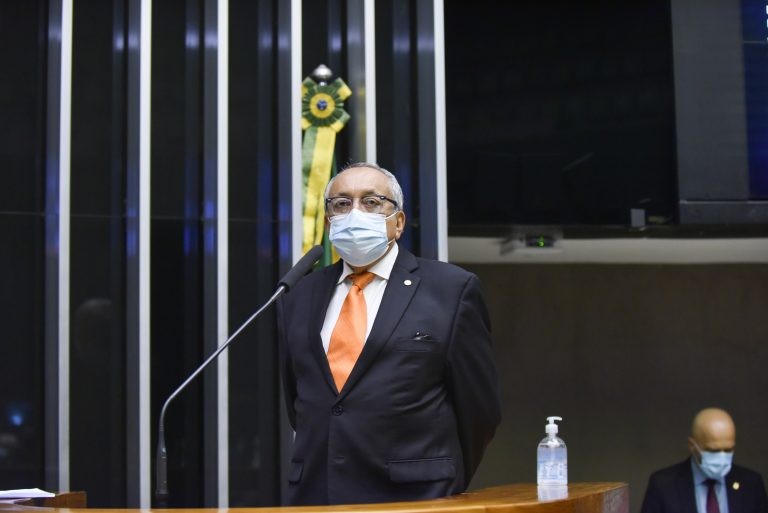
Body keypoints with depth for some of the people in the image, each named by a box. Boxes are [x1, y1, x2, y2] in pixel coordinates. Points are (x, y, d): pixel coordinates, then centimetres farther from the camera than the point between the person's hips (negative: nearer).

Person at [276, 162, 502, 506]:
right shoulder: (298, 298, 11)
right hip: (313, 497, 4)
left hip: (414, 499, -3)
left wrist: (449, 486, 6)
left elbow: (477, 407, 1)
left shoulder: (452, 289, -2)